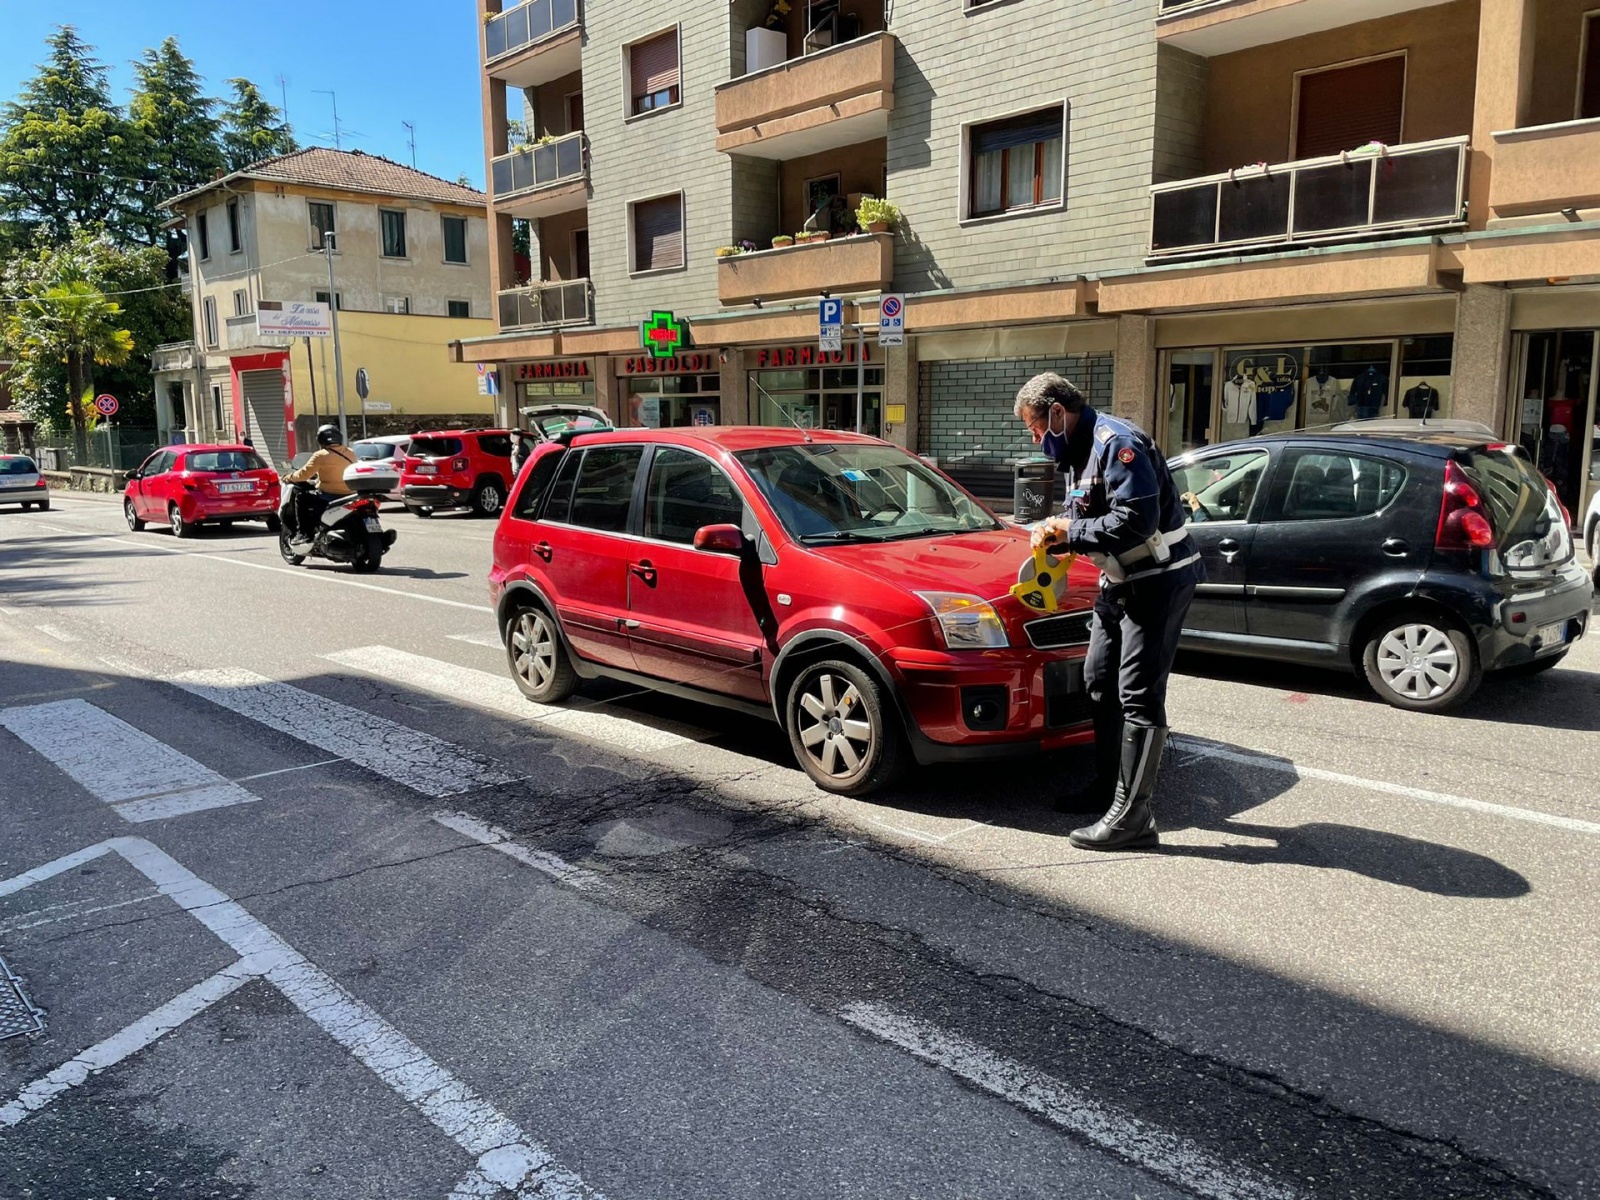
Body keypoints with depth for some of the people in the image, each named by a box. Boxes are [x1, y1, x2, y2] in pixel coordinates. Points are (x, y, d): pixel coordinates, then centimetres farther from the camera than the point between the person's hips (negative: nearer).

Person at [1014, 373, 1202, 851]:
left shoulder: (1117, 443, -21)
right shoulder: (1079, 452, 11)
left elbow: (1136, 520, -30)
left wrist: (1070, 532, -19)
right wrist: (1056, 531, -3)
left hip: (1157, 581, -11)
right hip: (1119, 582, 11)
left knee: (1138, 696, -11)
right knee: (1099, 683, 17)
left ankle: (1131, 816, -7)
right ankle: (1108, 782, 32)